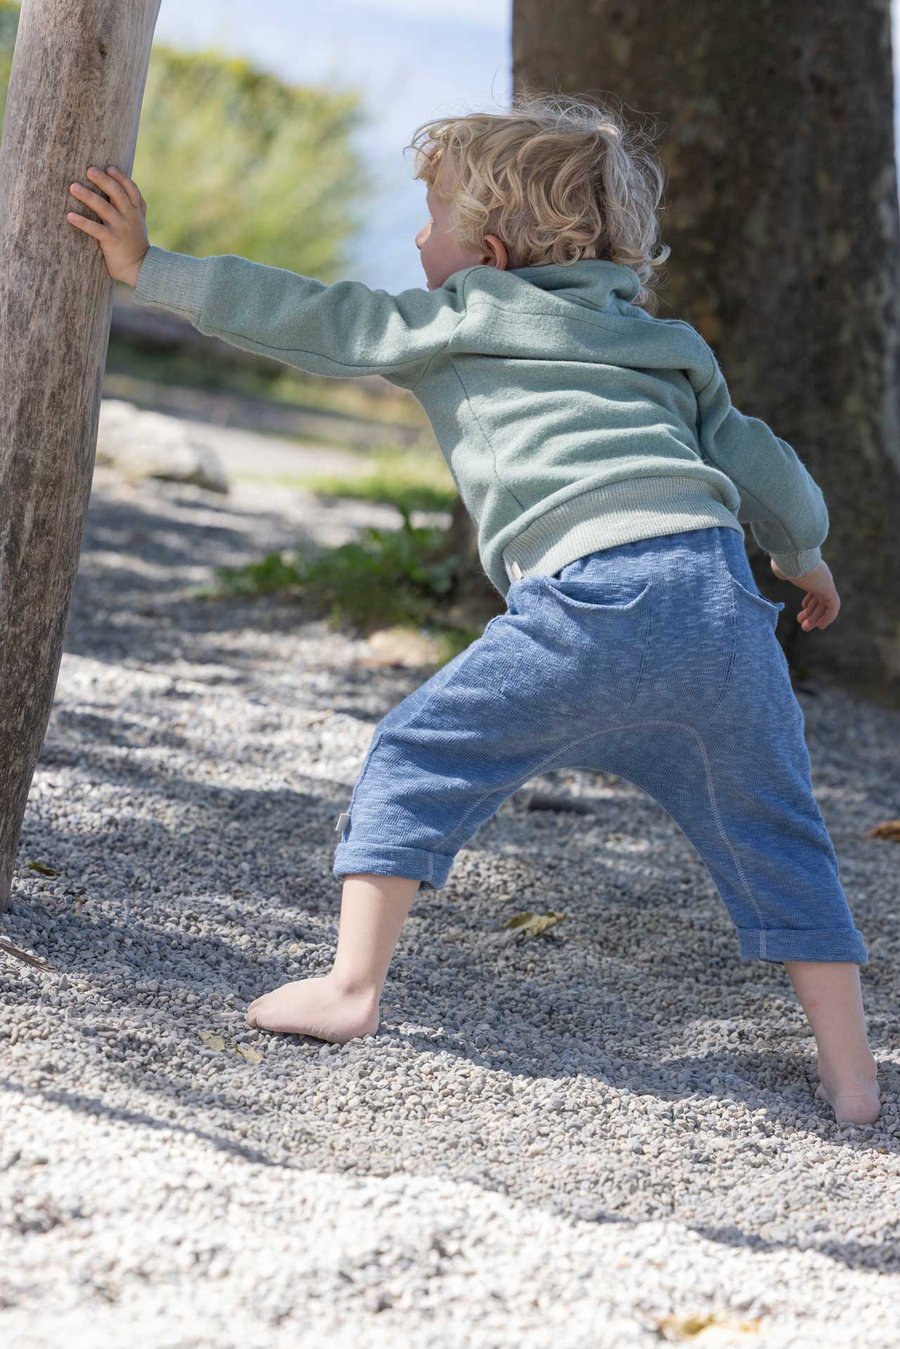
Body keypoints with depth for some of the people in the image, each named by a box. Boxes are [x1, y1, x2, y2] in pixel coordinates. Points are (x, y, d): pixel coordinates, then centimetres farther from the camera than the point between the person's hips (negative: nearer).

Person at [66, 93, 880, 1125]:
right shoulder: (666, 346, 31)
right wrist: (803, 558, 51)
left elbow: (306, 319, 19)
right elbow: (757, 460, 32)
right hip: (718, 592, 5)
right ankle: (848, 1072, 13)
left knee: (418, 762, 13)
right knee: (773, 837, 15)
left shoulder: (454, 321, 18)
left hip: (587, 598, -5)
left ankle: (352, 984, 9)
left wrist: (152, 270, 27)